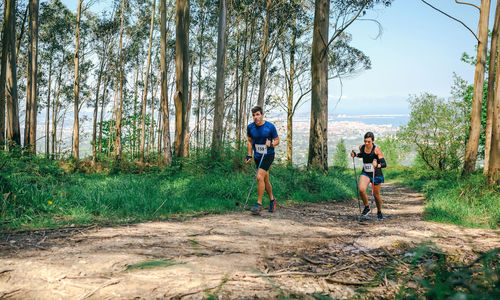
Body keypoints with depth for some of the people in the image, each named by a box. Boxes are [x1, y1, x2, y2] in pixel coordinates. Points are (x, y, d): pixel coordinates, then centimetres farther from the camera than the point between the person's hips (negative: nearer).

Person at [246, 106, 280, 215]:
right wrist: (249, 155, 7)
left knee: (260, 177, -19)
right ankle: (272, 200, 34)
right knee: (265, 180, 12)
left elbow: (277, 140, 1)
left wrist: (271, 144, -21)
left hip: (268, 155, -5)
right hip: (257, 156, 5)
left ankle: (259, 204, -11)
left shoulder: (270, 126, -10)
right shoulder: (250, 127, 0)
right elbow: (249, 141, 15)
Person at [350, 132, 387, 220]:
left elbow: (384, 164, -22)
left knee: (376, 195, 7)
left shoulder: (377, 150, -18)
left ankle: (379, 212, 35)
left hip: (376, 174, -3)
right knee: (361, 189, -23)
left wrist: (377, 165, -43)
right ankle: (367, 208, 2)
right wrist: (355, 155, 2)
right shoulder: (361, 147, -4)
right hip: (365, 173, 3)